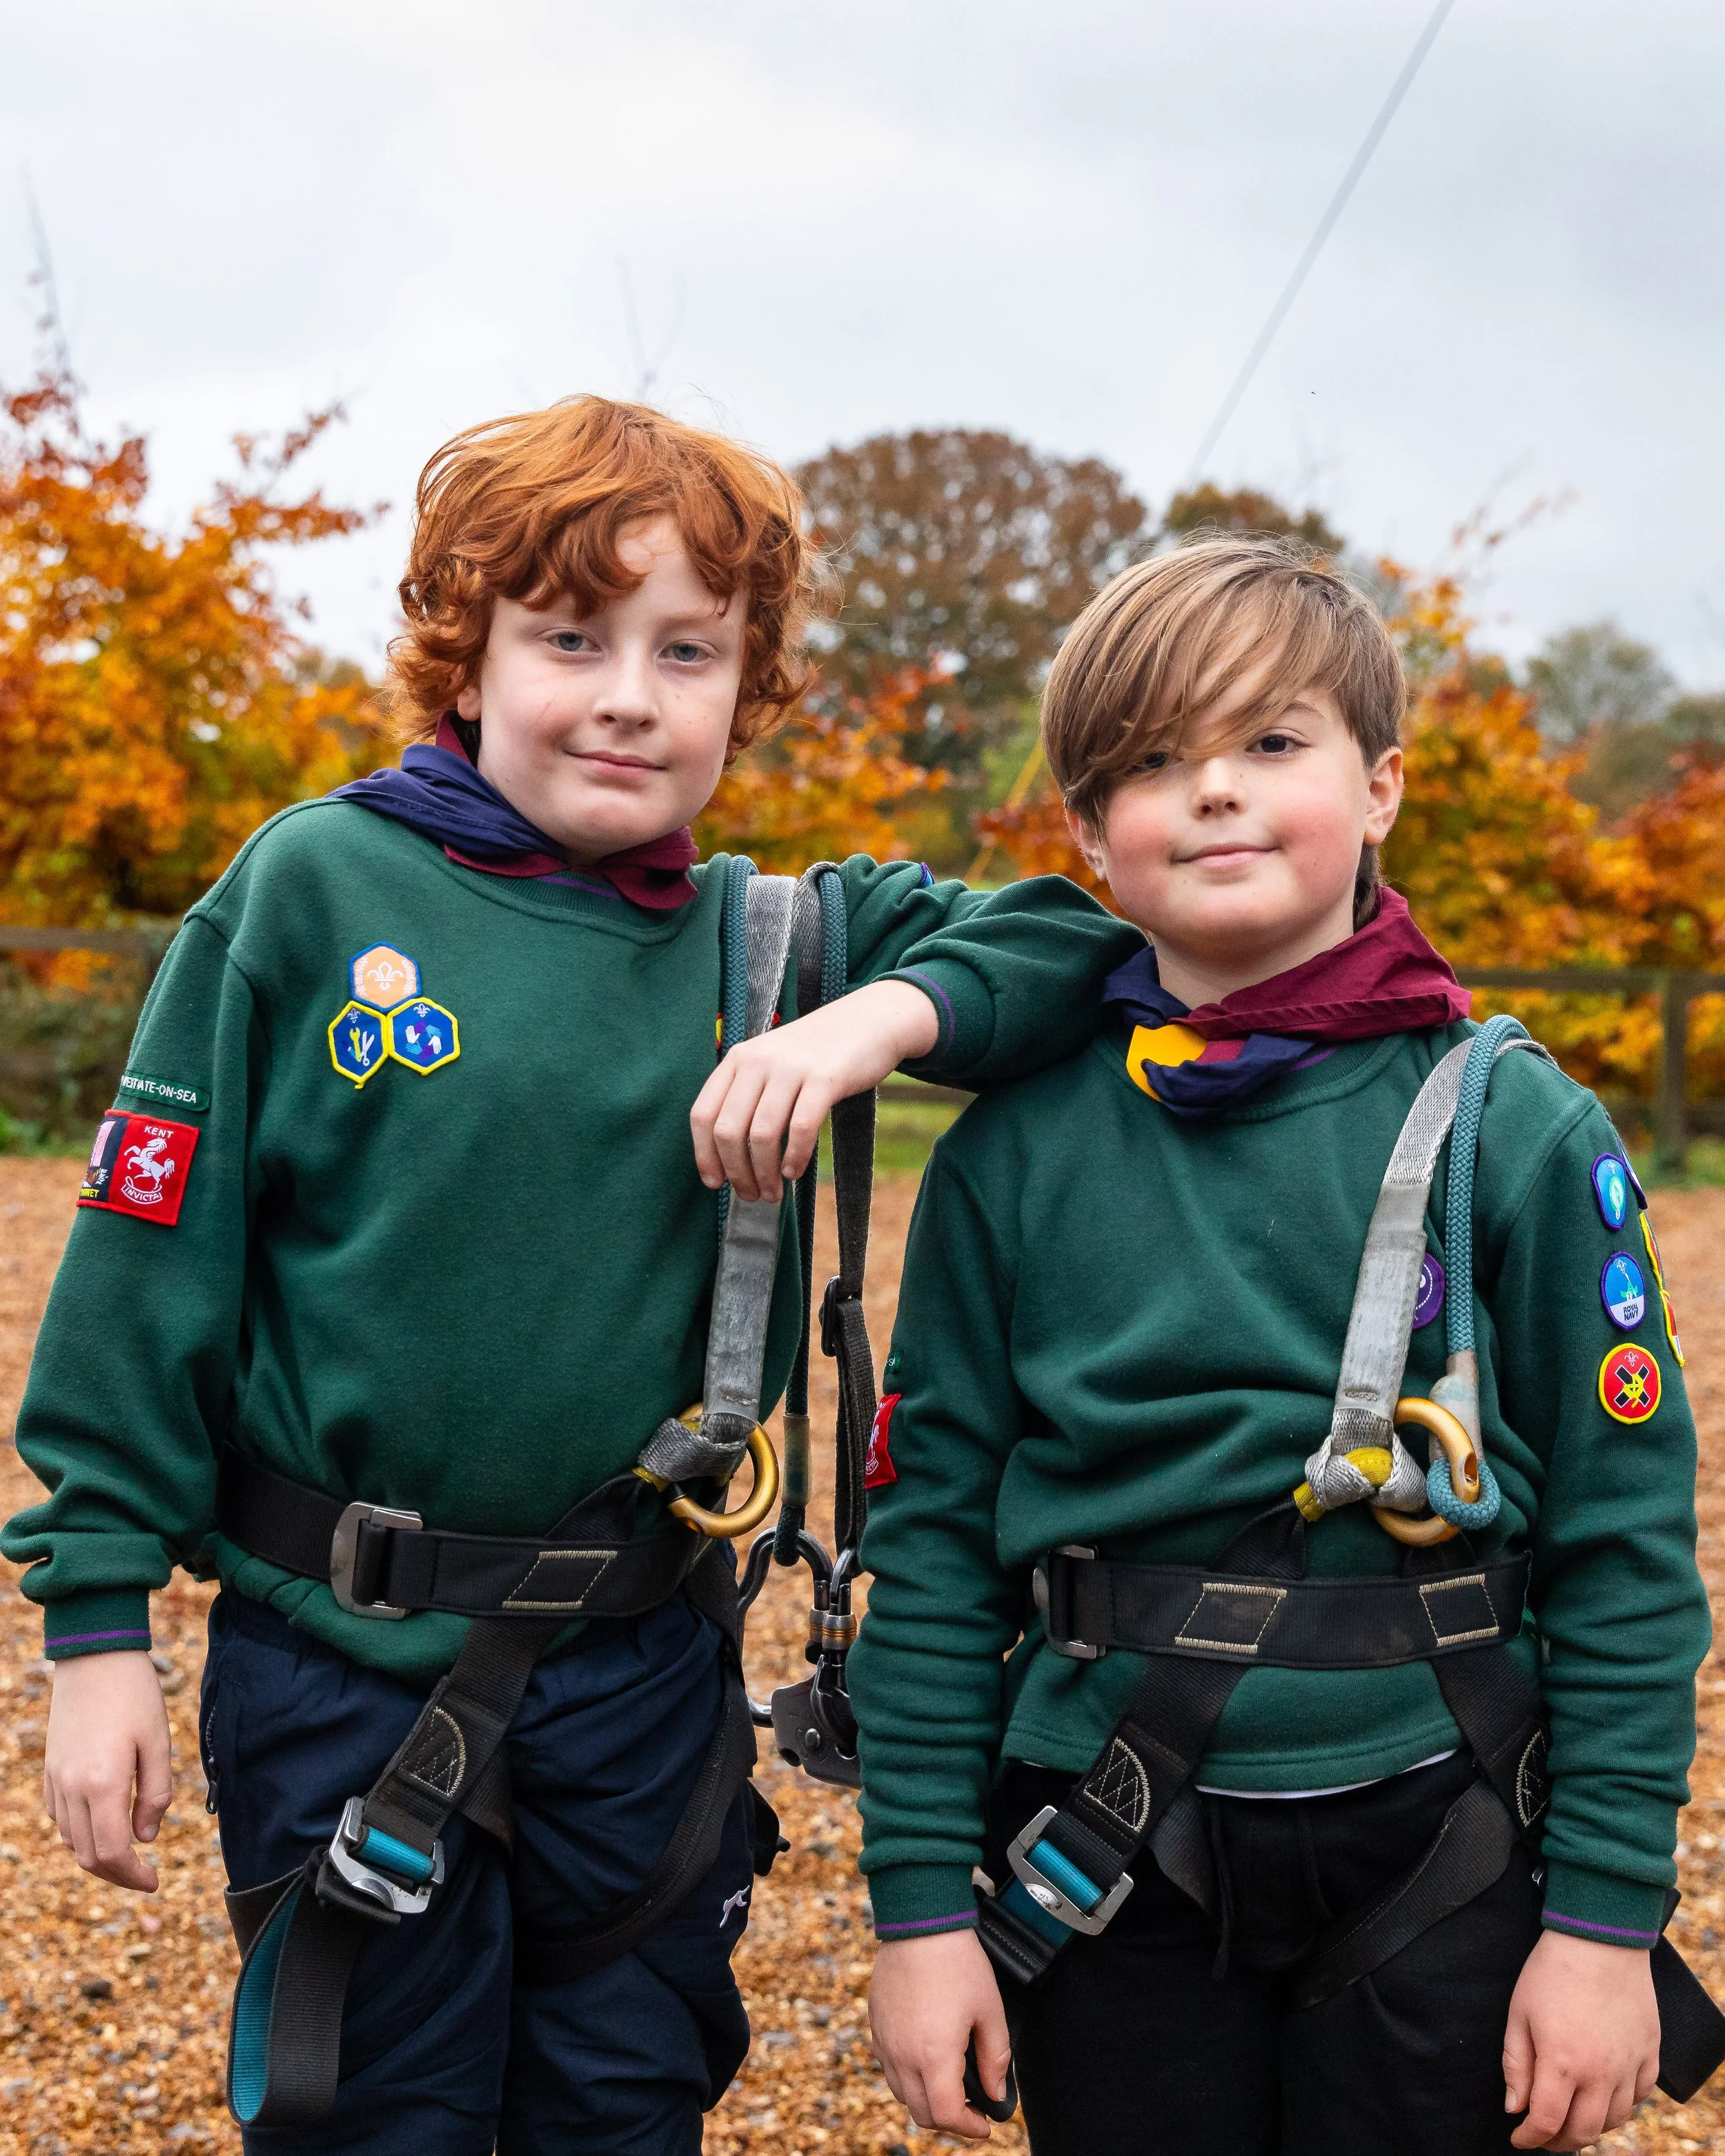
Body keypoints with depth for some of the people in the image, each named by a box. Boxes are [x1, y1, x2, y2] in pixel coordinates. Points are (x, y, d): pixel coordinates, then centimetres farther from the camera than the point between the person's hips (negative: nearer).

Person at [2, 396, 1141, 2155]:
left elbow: (1078, 946, 1)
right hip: (340, 1666, -3)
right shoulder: (314, 887, -8)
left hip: (643, 1674, 3)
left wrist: (886, 1015, -19)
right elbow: (152, 1251, -6)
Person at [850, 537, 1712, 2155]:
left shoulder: (1517, 1131, -6)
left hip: (1429, 1867, -1)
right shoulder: (1013, 1148, -2)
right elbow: (929, 1527, 0)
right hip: (1105, 1880, 1)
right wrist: (920, 1899, -1)